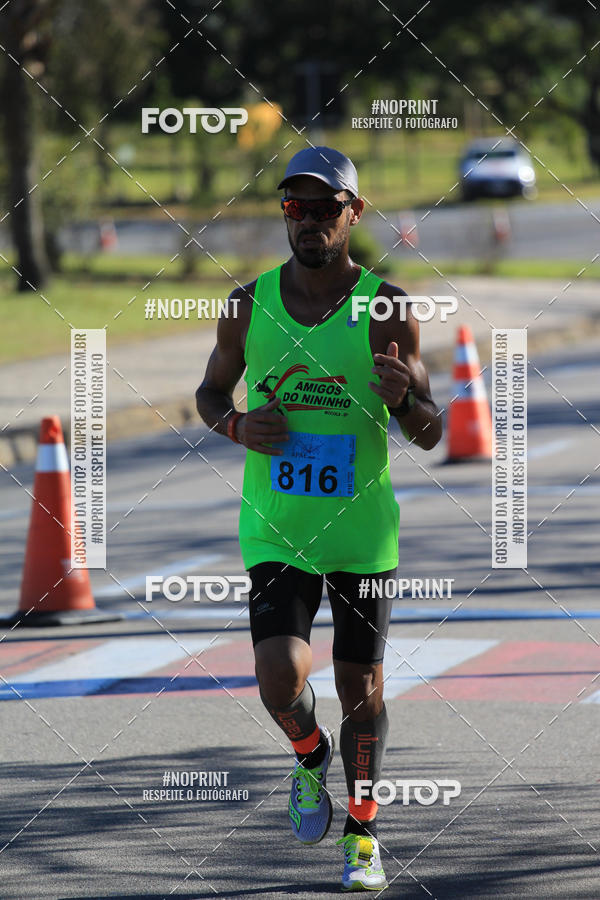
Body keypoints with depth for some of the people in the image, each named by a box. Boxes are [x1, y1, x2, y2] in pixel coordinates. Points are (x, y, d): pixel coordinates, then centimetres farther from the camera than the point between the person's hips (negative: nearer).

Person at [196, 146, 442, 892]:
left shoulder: (386, 307, -6)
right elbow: (211, 391, 16)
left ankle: (362, 835, 26)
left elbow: (430, 436, -3)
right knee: (281, 681, -15)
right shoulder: (249, 304, 0)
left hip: (362, 528, 0)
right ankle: (311, 757, 20)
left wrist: (405, 399, -26)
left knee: (361, 689, 7)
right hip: (275, 528, 1)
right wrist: (237, 426, -7)